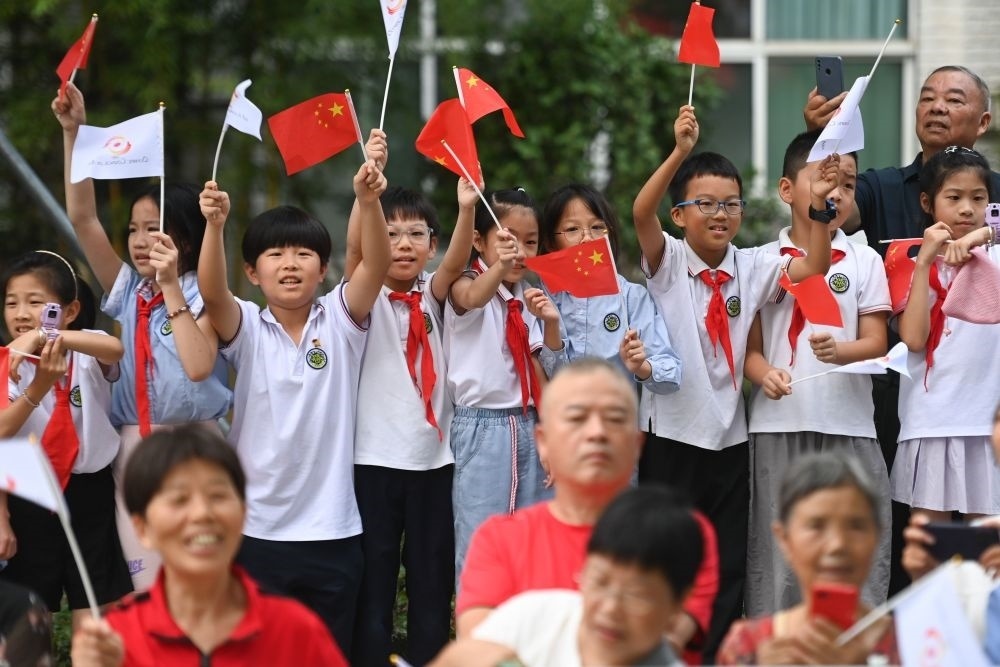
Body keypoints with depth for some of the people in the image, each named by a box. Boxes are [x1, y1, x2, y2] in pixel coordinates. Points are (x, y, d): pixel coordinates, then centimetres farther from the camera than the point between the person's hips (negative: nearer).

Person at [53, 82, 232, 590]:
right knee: (145, 585, 2)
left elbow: (198, 366, -22)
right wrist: (73, 132, -5)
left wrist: (171, 288, -19)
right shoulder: (127, 290, 8)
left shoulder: (202, 297, -5)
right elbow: (82, 218, 2)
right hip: (134, 447, 4)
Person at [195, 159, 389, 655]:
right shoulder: (247, 329, 0)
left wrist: (368, 201, -31)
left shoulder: (340, 321, 1)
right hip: (259, 527, 0)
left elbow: (377, 263, -13)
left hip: (332, 529, 1)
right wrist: (214, 224, -35)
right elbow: (211, 293, -19)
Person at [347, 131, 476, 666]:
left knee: (433, 585, 7)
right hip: (375, 459, -3)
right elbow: (354, 247, -18)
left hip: (434, 458, 3)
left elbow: (456, 262, -12)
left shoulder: (431, 296, 7)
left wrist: (467, 207, -30)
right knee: (373, 586, 0)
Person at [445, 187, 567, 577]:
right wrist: (499, 267, -54)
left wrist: (551, 325, -7)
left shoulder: (531, 298, 11)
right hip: (482, 426, -6)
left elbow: (551, 377, 12)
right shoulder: (466, 286, -6)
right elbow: (474, 298, -33)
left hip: (529, 428, 6)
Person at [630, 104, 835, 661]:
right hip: (673, 440, -3)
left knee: (729, 568, 9)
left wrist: (819, 207, -28)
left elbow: (811, 268, -11)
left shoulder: (751, 268, 3)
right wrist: (680, 153, -37)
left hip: (731, 440, 3)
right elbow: (642, 214, -23)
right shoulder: (667, 261, -5)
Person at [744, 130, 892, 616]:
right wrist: (765, 374, -16)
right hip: (777, 426, 0)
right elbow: (750, 347, 6)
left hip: (848, 427, 0)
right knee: (776, 560, 2)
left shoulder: (864, 262, 8)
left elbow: (876, 341, 1)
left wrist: (838, 351, -20)